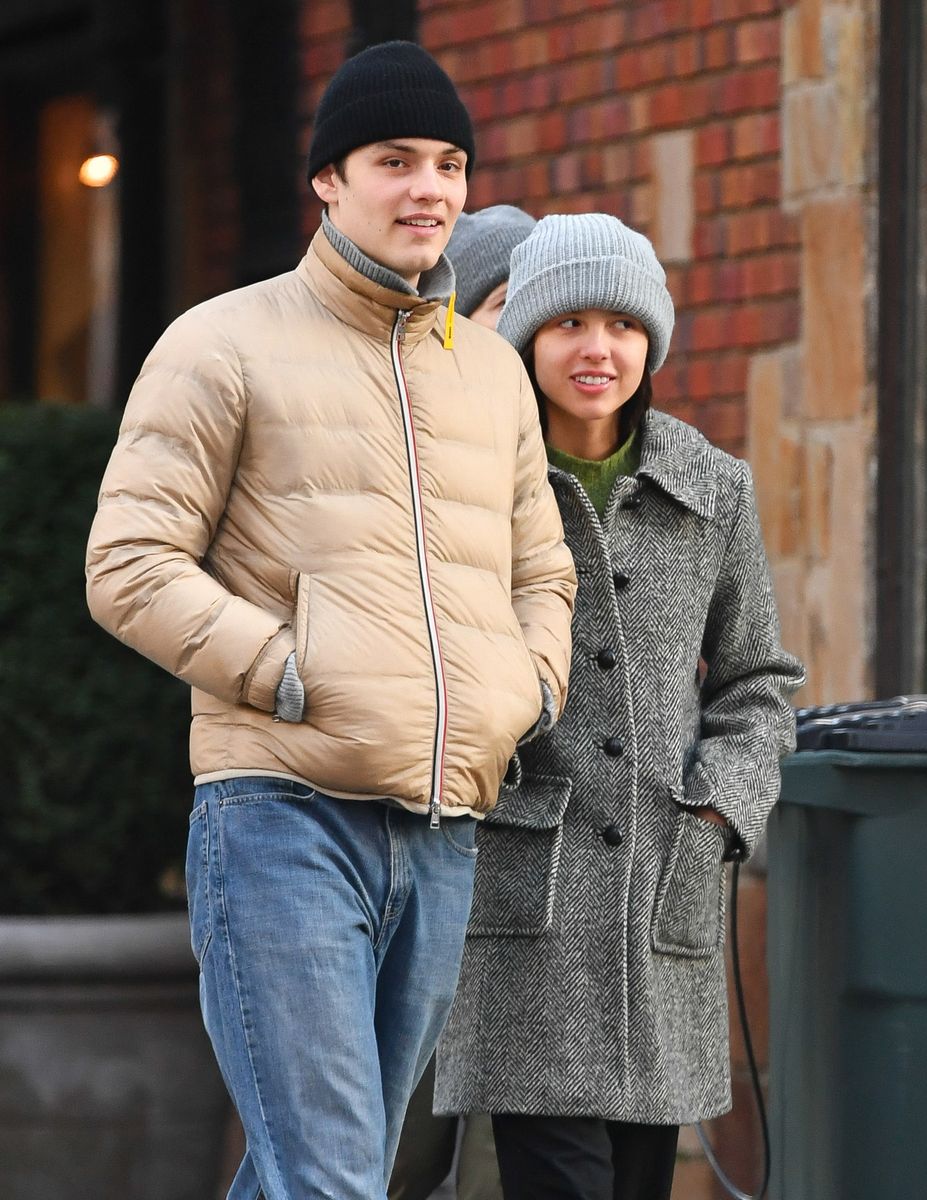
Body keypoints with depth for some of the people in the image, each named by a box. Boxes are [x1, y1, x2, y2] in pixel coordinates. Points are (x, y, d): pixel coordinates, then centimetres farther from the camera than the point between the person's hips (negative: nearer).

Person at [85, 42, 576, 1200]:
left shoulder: (492, 371, 19)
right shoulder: (227, 345, 0)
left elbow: (540, 573, 28)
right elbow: (130, 569, -5)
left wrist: (533, 690, 7)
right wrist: (296, 681, -13)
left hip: (442, 834, 6)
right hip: (283, 813, -6)